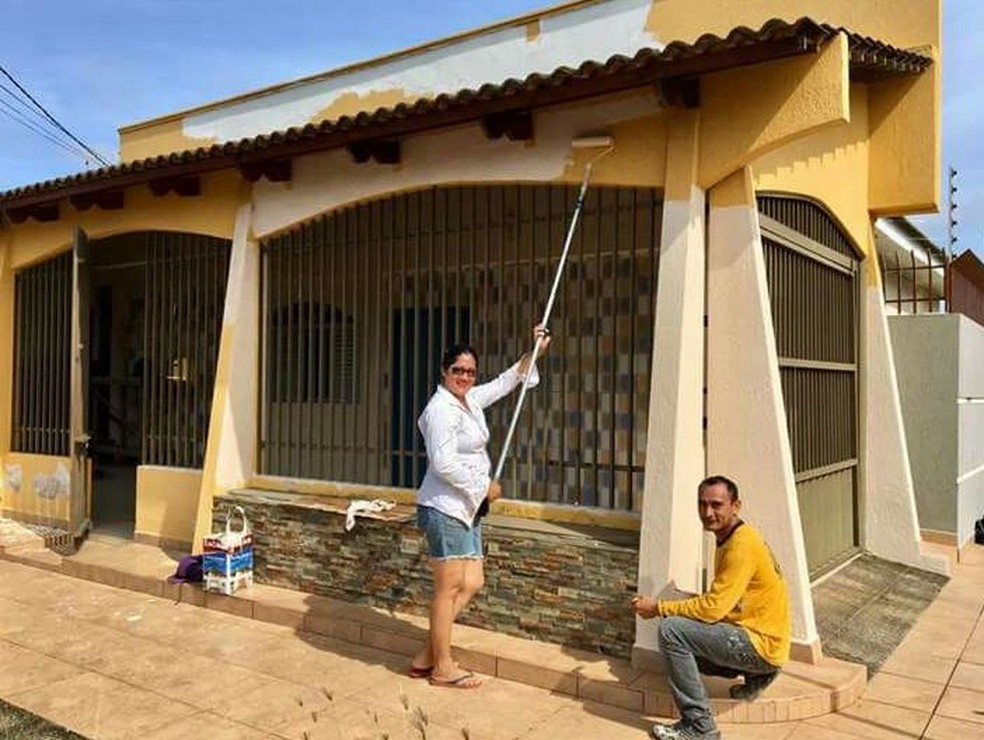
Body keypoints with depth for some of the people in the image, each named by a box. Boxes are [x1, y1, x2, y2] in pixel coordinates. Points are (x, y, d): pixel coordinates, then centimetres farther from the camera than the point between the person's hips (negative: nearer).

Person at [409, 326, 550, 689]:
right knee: (449, 588, -2)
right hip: (444, 509, -10)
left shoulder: (471, 400, 13)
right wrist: (484, 486, -14)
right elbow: (444, 463, -24)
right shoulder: (442, 408, -16)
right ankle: (443, 668, 11)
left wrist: (534, 353, 27)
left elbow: (503, 383, 30)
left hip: (466, 508, 10)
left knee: (472, 583, 10)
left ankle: (427, 657, 18)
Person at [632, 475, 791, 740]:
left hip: (762, 644, -10)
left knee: (670, 630, -21)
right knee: (682, 646, 20)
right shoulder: (728, 539, 10)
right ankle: (754, 675, 15)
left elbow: (713, 608, -24)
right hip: (750, 632, 10)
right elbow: (721, 604, 14)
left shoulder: (742, 545, -21)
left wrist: (659, 607, -15)